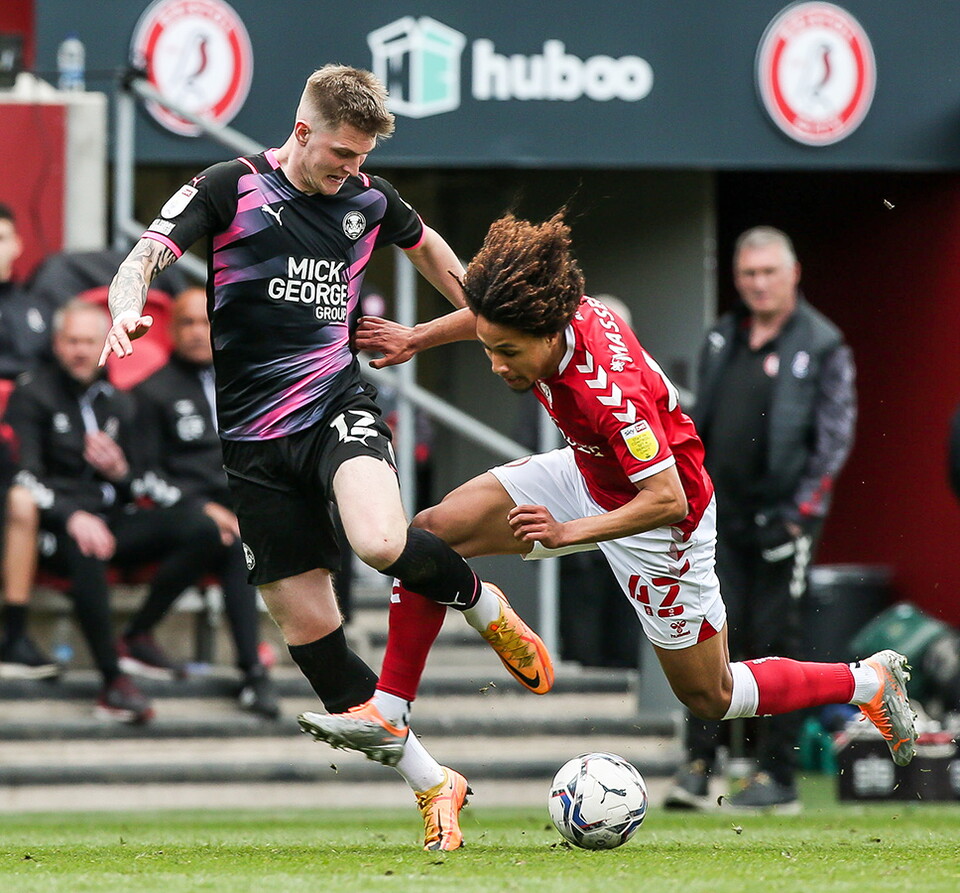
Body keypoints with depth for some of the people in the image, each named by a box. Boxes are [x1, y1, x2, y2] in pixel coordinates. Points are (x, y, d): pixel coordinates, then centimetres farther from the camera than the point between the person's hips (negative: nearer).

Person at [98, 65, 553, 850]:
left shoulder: (367, 198, 5)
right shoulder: (232, 189, -5)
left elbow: (428, 248, 28)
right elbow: (145, 259, -15)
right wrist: (127, 311, -36)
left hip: (337, 403, 0)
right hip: (256, 436, 0)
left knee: (382, 542, -32)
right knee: (307, 625, -2)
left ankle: (482, 604, 2)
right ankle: (432, 784, 9)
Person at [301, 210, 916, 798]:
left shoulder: (608, 392, -41)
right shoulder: (552, 311, -21)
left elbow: (667, 500, -35)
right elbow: (498, 315, 6)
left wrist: (570, 532, -34)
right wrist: (421, 336, 12)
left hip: (660, 523, -8)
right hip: (588, 476, 8)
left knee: (710, 697, 8)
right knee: (432, 532, -5)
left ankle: (870, 681, 26)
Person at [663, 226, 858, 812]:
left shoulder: (823, 347, -2)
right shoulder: (721, 341, 14)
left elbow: (836, 438, -5)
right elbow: (699, 424, 21)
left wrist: (799, 511, -12)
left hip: (784, 517, -4)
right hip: (723, 516, 5)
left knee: (775, 643, -3)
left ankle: (778, 778, 2)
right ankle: (699, 767, -2)